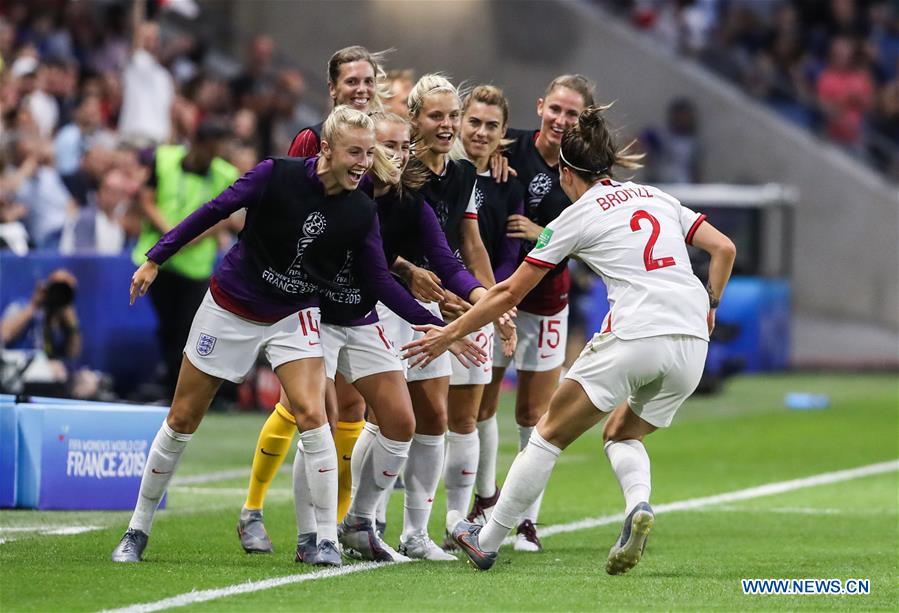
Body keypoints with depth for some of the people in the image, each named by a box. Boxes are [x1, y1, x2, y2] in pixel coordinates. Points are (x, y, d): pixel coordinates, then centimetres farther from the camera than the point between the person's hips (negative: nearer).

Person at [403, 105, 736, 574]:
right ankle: (638, 504, -10)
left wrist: (449, 335, 18)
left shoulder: (577, 217, 6)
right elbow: (724, 248, 14)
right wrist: (708, 306, 21)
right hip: (691, 343, 5)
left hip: (633, 337, -5)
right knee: (621, 435, 23)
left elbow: (510, 292, 9)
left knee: (551, 432, 11)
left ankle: (487, 542, 14)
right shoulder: (656, 197, 20)